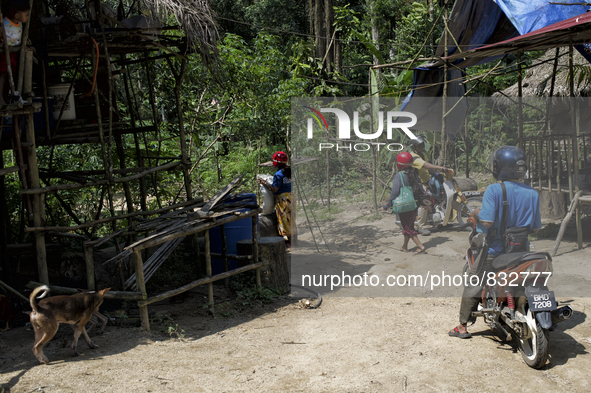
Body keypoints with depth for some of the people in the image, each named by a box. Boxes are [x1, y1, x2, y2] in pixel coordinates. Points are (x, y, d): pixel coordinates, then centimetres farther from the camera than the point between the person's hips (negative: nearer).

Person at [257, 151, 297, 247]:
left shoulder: (278, 174, -18)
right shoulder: (289, 172, 7)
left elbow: (274, 189, -20)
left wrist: (263, 183, -11)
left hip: (282, 198, -8)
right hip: (290, 196, 8)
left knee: (285, 220, -1)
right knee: (290, 219, 17)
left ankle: (289, 241, 4)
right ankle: (294, 238, 24)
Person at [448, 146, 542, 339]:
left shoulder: (493, 190, -19)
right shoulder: (532, 194, -4)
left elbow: (487, 222, -25)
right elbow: (535, 228, 1)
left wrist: (477, 213, -5)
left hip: (492, 251, -4)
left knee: (473, 286, 11)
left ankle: (462, 326, 19)